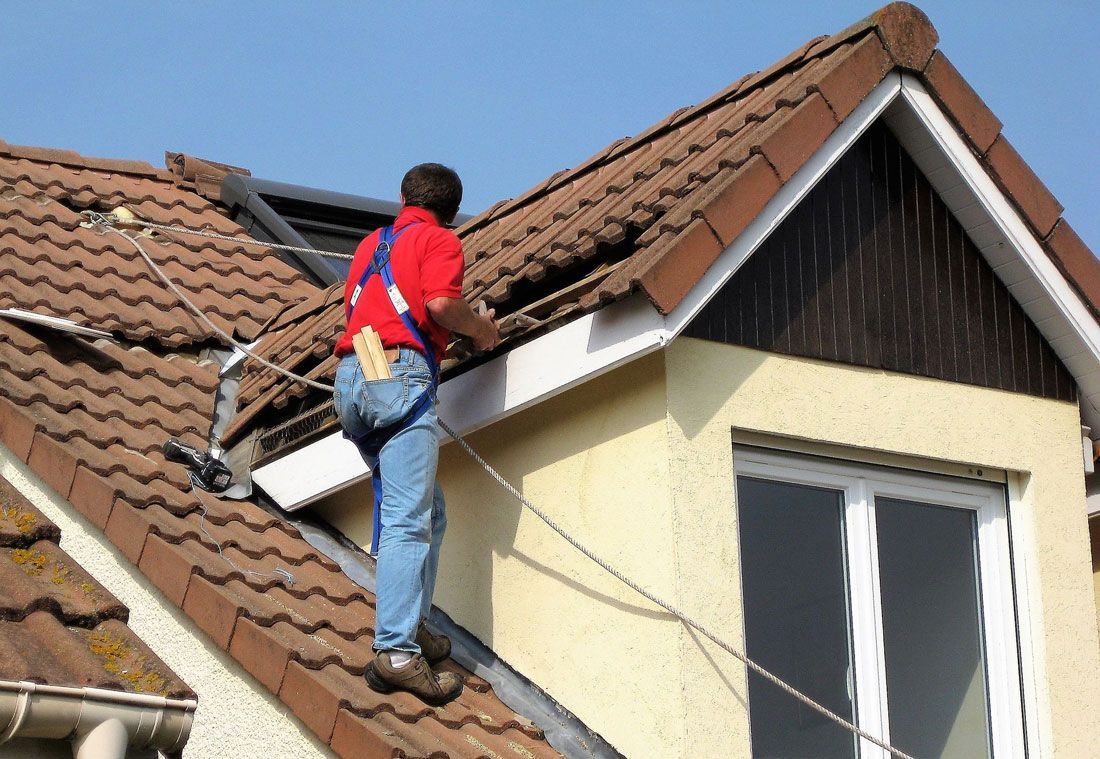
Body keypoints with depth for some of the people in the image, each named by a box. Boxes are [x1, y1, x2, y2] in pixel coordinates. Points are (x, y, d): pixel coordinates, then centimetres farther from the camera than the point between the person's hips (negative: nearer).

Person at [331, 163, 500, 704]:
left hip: (349, 377, 7)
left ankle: (409, 627, 11)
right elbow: (441, 302, -11)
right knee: (409, 520, -15)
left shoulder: (373, 242, 28)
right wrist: (480, 329, 7)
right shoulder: (440, 240, 7)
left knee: (429, 511, 17)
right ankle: (397, 652, -25)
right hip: (400, 374, -7)